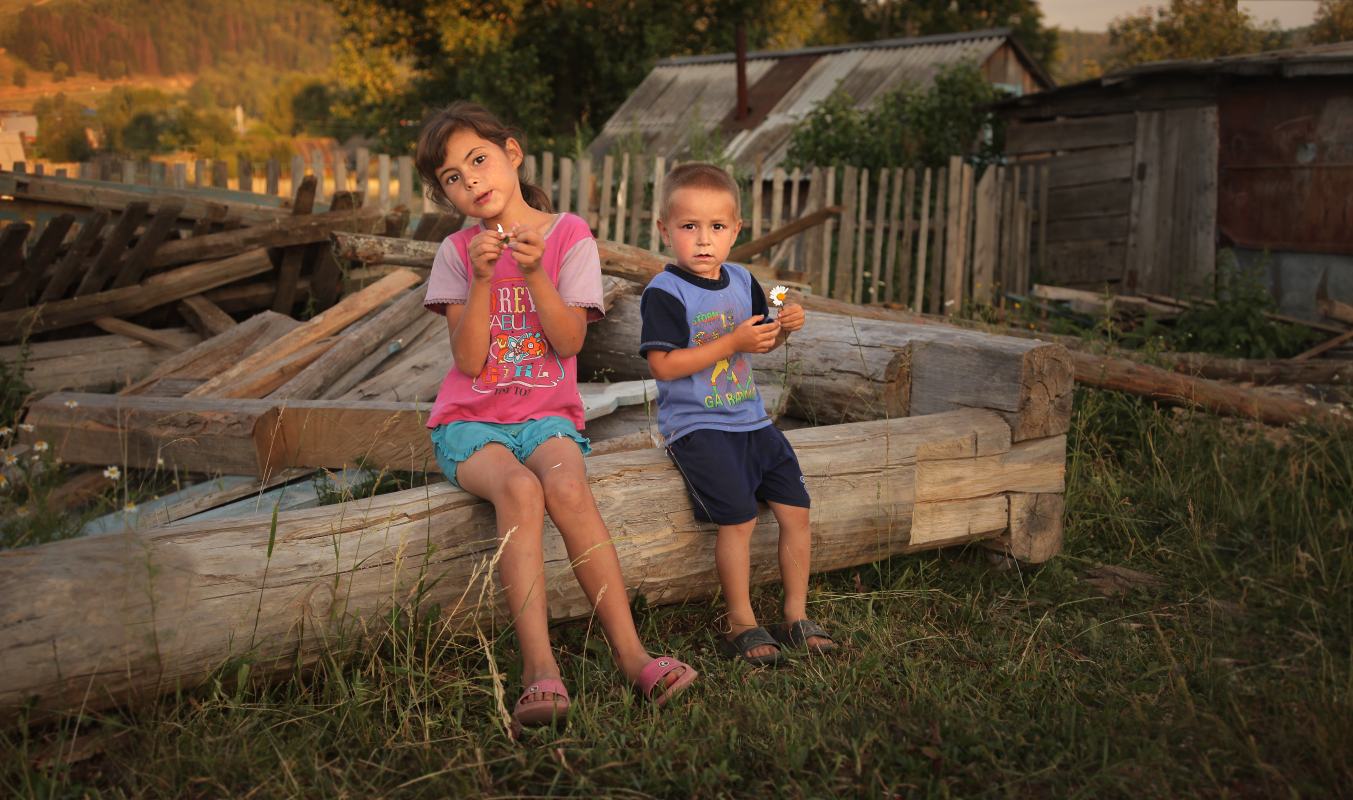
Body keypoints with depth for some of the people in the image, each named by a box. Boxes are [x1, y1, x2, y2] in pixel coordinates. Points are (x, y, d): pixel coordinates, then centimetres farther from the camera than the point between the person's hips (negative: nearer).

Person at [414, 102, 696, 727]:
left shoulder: (569, 236, 3)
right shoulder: (457, 252, 5)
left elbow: (569, 341, -7)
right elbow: (469, 360, -5)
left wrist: (532, 271, -19)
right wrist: (482, 279, -16)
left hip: (546, 415, 0)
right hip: (471, 421, 0)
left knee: (567, 488, -34)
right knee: (519, 490, -34)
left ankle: (630, 653, -32)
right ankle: (539, 667, -41)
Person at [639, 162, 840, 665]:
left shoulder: (742, 282, 10)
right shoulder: (665, 293, -11)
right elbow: (663, 365, -20)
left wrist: (784, 327, -1)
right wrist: (733, 343, -21)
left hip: (750, 419, 7)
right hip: (695, 425, -7)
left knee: (795, 510, 2)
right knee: (738, 515, -19)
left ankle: (796, 615, 15)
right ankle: (741, 624, -3)